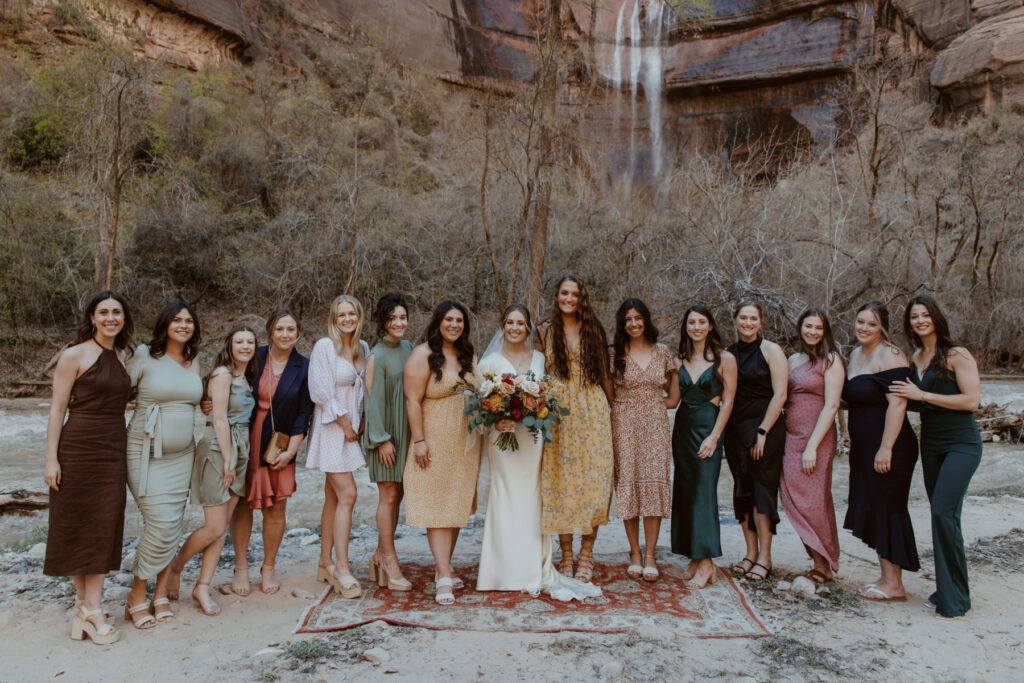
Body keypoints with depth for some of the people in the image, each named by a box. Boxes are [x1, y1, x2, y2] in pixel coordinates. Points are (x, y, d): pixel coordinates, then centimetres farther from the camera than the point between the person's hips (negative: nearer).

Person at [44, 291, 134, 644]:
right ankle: (84, 600, 19)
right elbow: (57, 409, -7)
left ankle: (91, 608, 11)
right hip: (78, 450, -5)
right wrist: (51, 458, -11)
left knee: (104, 529, 4)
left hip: (113, 452, 5)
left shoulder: (124, 357, 10)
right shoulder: (74, 356, -5)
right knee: (76, 526, 5)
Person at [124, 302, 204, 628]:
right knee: (161, 524, -11)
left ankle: (161, 594, 19)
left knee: (174, 527, 6)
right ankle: (137, 597, 9)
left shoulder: (195, 362, 9)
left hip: (182, 455, 5)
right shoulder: (144, 357, -6)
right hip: (146, 454, -5)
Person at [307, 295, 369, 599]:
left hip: (351, 427, 7)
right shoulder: (325, 346, -10)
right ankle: (342, 569, -7)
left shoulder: (363, 348, 10)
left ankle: (325, 563, 21)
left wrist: (360, 422, 4)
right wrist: (345, 424, -10)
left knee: (334, 497, 12)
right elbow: (321, 392, -13)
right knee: (347, 495, -12)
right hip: (332, 427, -7)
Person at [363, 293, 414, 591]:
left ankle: (380, 555, 23)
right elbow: (373, 399, -12)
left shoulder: (408, 349, 9)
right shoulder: (377, 356, -11)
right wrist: (383, 439, -14)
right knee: (388, 496, -3)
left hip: (408, 430, 7)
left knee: (396, 495, 11)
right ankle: (390, 563, 8)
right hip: (386, 432, -7)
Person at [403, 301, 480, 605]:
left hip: (465, 442, 7)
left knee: (457, 507, 11)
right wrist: (419, 441, -18)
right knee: (437, 507, -5)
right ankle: (444, 578, -5)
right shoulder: (423, 355, -8)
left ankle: (444, 568, 23)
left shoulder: (467, 355, 12)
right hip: (435, 441, -7)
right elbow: (412, 400, -13)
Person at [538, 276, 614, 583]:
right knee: (560, 483, 1)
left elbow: (604, 374, 9)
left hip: (592, 413, 0)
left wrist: (613, 410, 6)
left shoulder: (593, 330, 8)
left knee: (593, 479, -3)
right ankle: (566, 556, 11)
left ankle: (586, 556, 9)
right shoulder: (546, 332, 8)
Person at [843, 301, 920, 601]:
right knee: (871, 510, 12)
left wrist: (885, 448, -25)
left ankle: (894, 585, 8)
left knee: (886, 509, -2)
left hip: (887, 449, -9)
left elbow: (897, 404, -21)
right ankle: (885, 577, 23)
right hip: (863, 447, 9)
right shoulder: (855, 355, 14)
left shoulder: (890, 356, -14)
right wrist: (853, 444, 18)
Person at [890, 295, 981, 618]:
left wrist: (922, 395, -16)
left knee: (943, 512, -15)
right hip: (930, 443, 7)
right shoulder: (915, 358, 11)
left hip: (961, 443, -7)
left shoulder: (957, 355, -9)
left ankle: (955, 598, -3)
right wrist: (904, 397, 3)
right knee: (941, 515, 10)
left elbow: (971, 400, -16)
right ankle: (946, 590, 20)